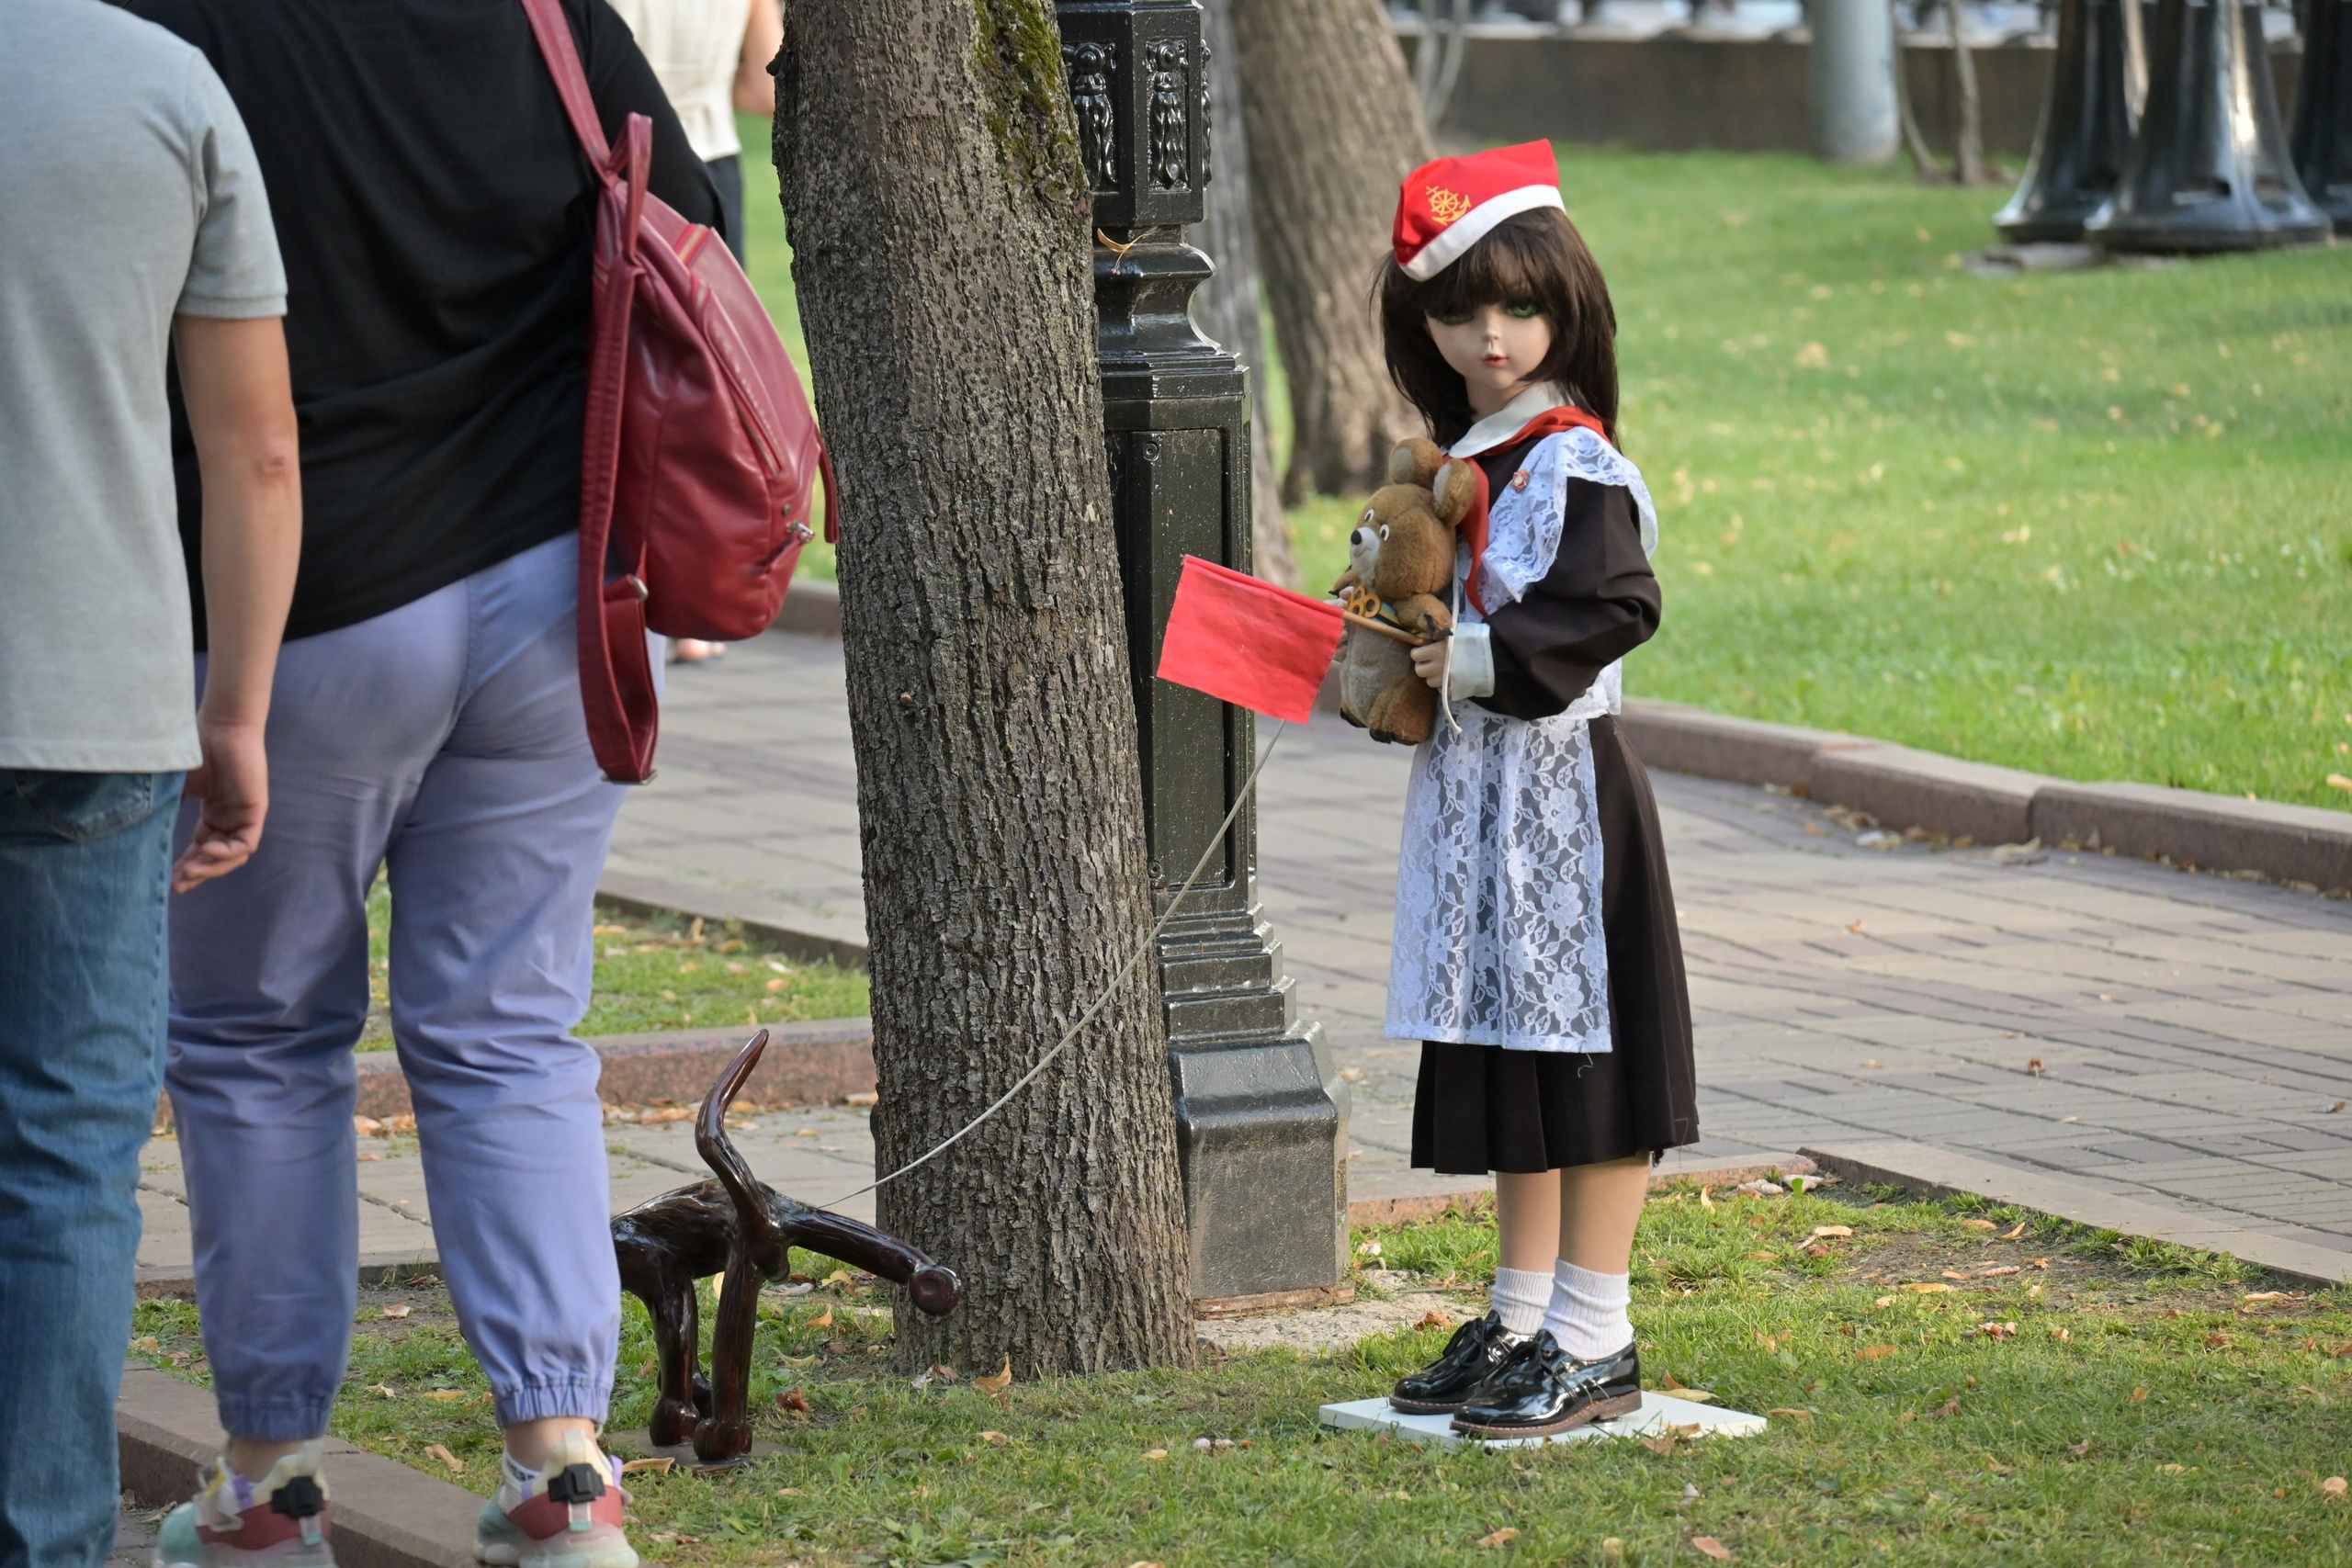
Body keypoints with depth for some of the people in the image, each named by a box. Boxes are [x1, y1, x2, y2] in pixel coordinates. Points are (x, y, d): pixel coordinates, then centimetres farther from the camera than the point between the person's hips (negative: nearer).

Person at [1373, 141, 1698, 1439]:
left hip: (1566, 786, -9)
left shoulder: (1578, 464, -12)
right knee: (1506, 1056, 14)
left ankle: (1595, 1344, -1)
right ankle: (1524, 1320, 22)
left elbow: (1614, 607, -22)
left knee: (1581, 1048, -5)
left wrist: (1483, 658, -22)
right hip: (1476, 792, 9)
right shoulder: (1461, 461, 14)